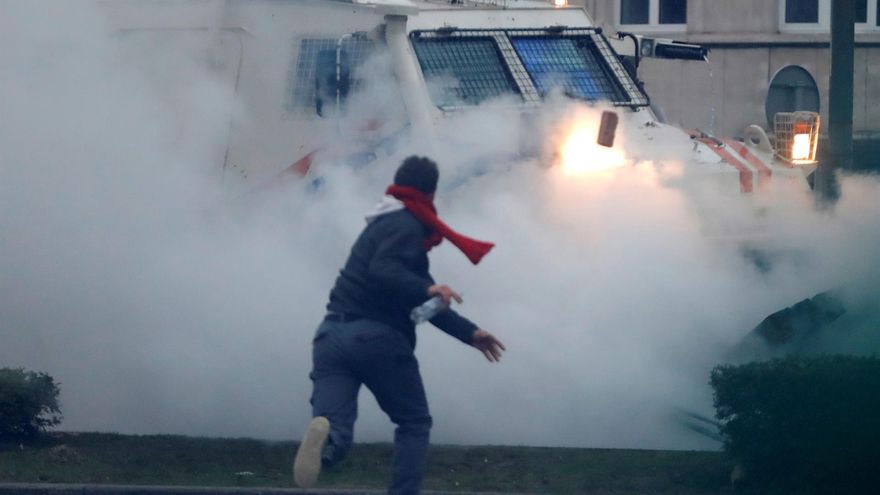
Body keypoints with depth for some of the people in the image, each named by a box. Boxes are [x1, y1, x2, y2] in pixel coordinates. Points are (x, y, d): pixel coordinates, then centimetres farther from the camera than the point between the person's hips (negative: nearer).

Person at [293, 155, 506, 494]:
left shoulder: (386, 225, 28)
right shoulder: (407, 225, -3)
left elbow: (420, 300, 32)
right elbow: (383, 270, -22)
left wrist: (469, 333, 35)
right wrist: (427, 288, -32)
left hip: (332, 335, 7)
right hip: (377, 338, -7)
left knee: (334, 438, -8)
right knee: (414, 423, 15)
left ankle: (324, 435, -43)